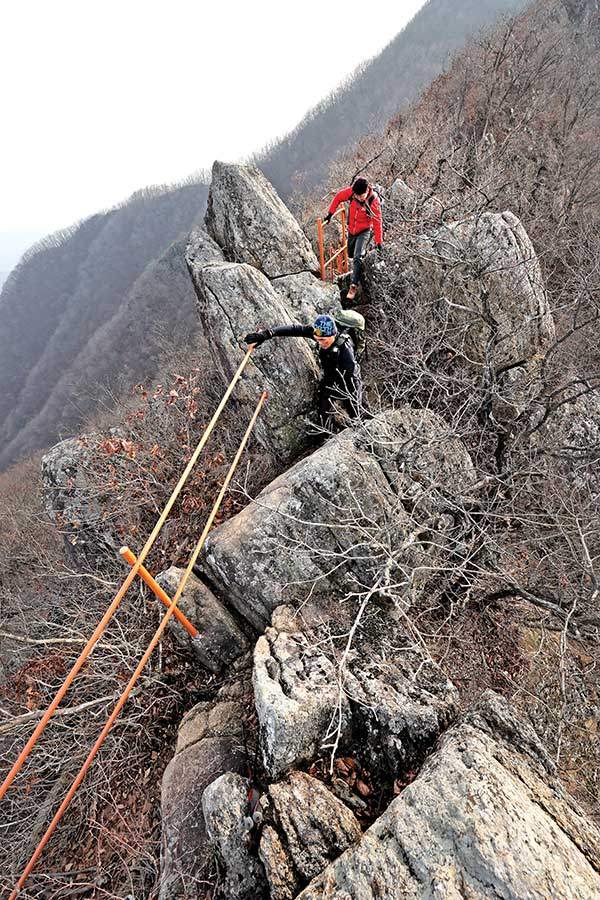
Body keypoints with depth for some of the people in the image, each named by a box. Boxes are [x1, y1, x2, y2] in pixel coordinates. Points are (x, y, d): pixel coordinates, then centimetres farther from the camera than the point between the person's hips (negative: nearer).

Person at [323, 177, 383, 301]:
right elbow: (338, 197, -1)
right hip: (351, 229, 5)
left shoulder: (374, 201, -27)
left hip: (364, 231, -5)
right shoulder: (351, 191, -19)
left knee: (357, 258, -19)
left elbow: (377, 222, -23)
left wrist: (378, 242, -22)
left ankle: (354, 285, -18)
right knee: (350, 254, 20)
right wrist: (330, 213, -1)